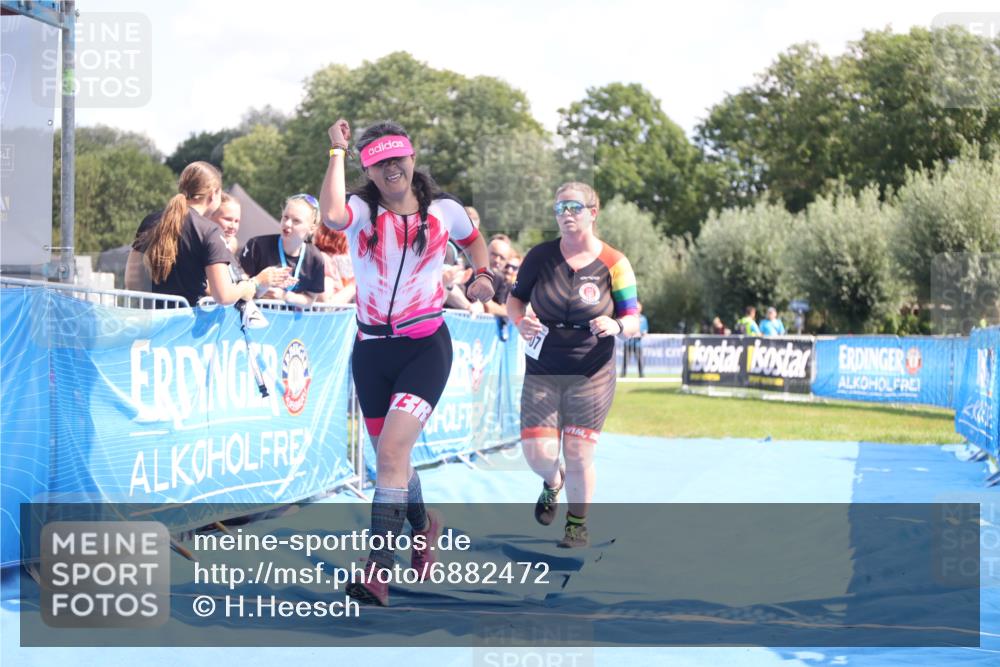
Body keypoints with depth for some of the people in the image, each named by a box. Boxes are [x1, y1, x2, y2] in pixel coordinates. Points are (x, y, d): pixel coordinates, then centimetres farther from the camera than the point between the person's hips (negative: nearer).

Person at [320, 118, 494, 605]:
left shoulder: (444, 210, 1)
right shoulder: (362, 209, -4)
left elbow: (472, 239, 24)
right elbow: (332, 215, -30)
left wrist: (482, 274, 8)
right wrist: (337, 151, -22)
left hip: (425, 347, -2)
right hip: (371, 350, 3)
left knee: (392, 449, -19)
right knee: (389, 454, 15)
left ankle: (378, 569, -20)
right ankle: (422, 525, 45)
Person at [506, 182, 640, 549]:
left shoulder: (614, 264, -5)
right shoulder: (540, 256, -1)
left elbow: (634, 322, -1)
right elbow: (515, 298, 10)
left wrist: (617, 326, -24)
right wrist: (520, 320, -12)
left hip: (591, 374, -1)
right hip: (542, 372, 1)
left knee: (579, 453, -3)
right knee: (538, 452, -6)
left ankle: (578, 525, 20)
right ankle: (552, 483, 31)